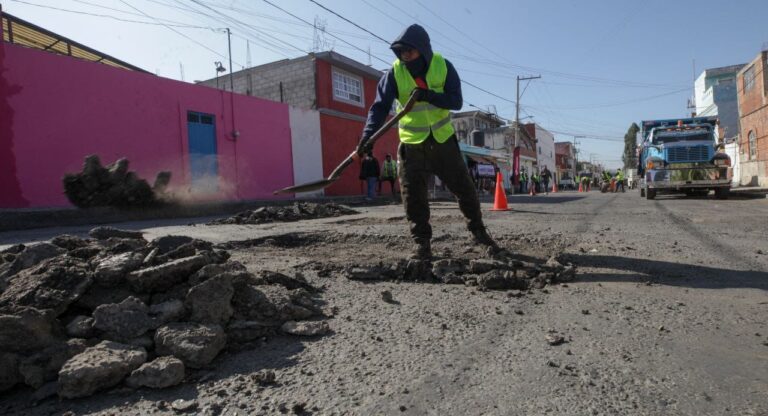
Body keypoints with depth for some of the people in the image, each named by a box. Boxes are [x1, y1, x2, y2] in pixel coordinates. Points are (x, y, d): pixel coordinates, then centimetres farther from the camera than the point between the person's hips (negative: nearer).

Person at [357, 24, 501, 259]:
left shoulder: (443, 66, -8)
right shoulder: (395, 73, -10)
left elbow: (456, 101, -15)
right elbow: (380, 106, -17)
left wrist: (428, 95, -30)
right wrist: (368, 135, -32)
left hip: (443, 139, 1)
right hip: (412, 143, 0)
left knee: (464, 188, 6)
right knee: (412, 195, -5)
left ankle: (478, 231, 24)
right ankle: (421, 242, 8)